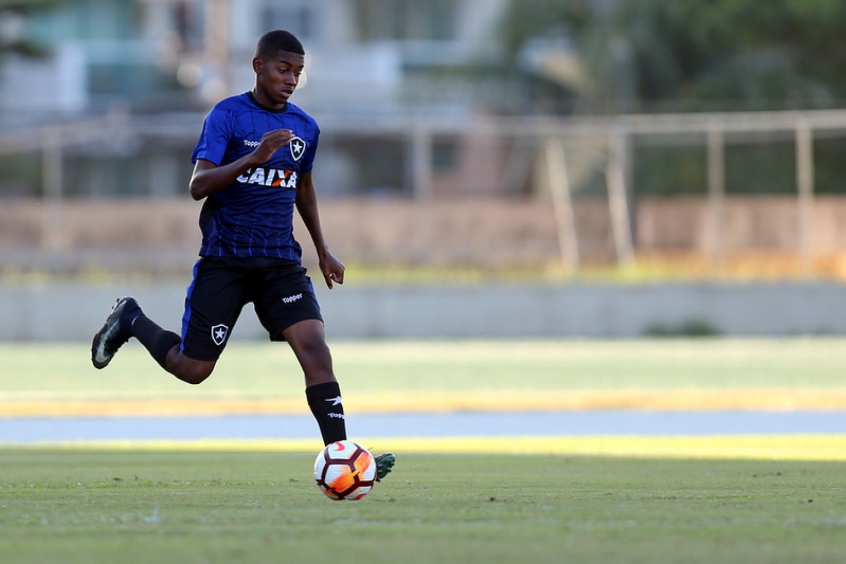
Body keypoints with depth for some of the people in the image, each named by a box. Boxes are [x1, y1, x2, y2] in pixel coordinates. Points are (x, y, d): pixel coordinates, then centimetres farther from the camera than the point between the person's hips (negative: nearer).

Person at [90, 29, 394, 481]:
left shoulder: (305, 128, 8)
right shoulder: (227, 115, -9)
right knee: (192, 369, 1)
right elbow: (198, 186, -19)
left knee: (314, 347, -16)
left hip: (281, 262, 4)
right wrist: (252, 159, -33)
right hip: (224, 260, -4)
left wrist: (322, 250, 28)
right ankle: (132, 321, 30)